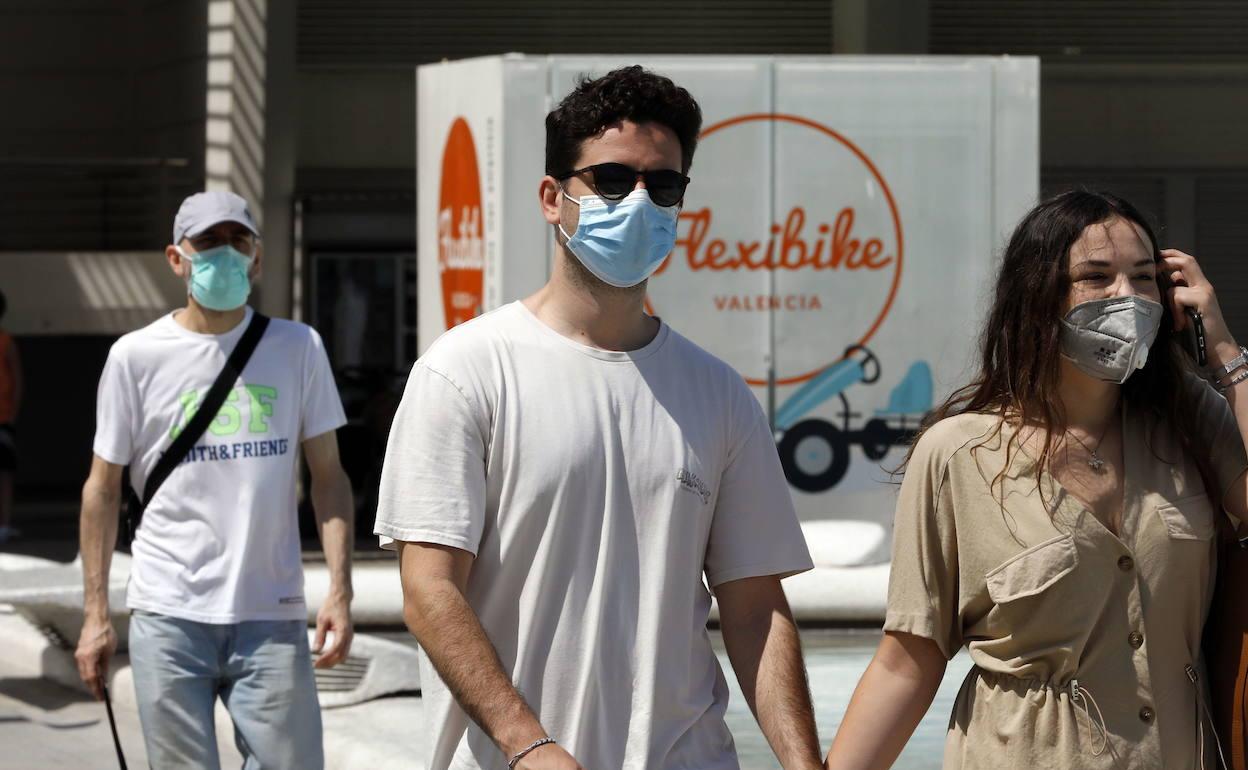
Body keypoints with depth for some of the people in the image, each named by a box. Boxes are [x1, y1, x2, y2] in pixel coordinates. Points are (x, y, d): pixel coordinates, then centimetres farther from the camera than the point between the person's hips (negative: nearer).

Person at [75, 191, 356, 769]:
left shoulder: (298, 347, 6)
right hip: (168, 616, -1)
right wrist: (95, 614, 2)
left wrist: (340, 590, -4)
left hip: (271, 614, 1)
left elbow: (327, 477, 7)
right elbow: (103, 488, 7)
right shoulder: (136, 356, 2)